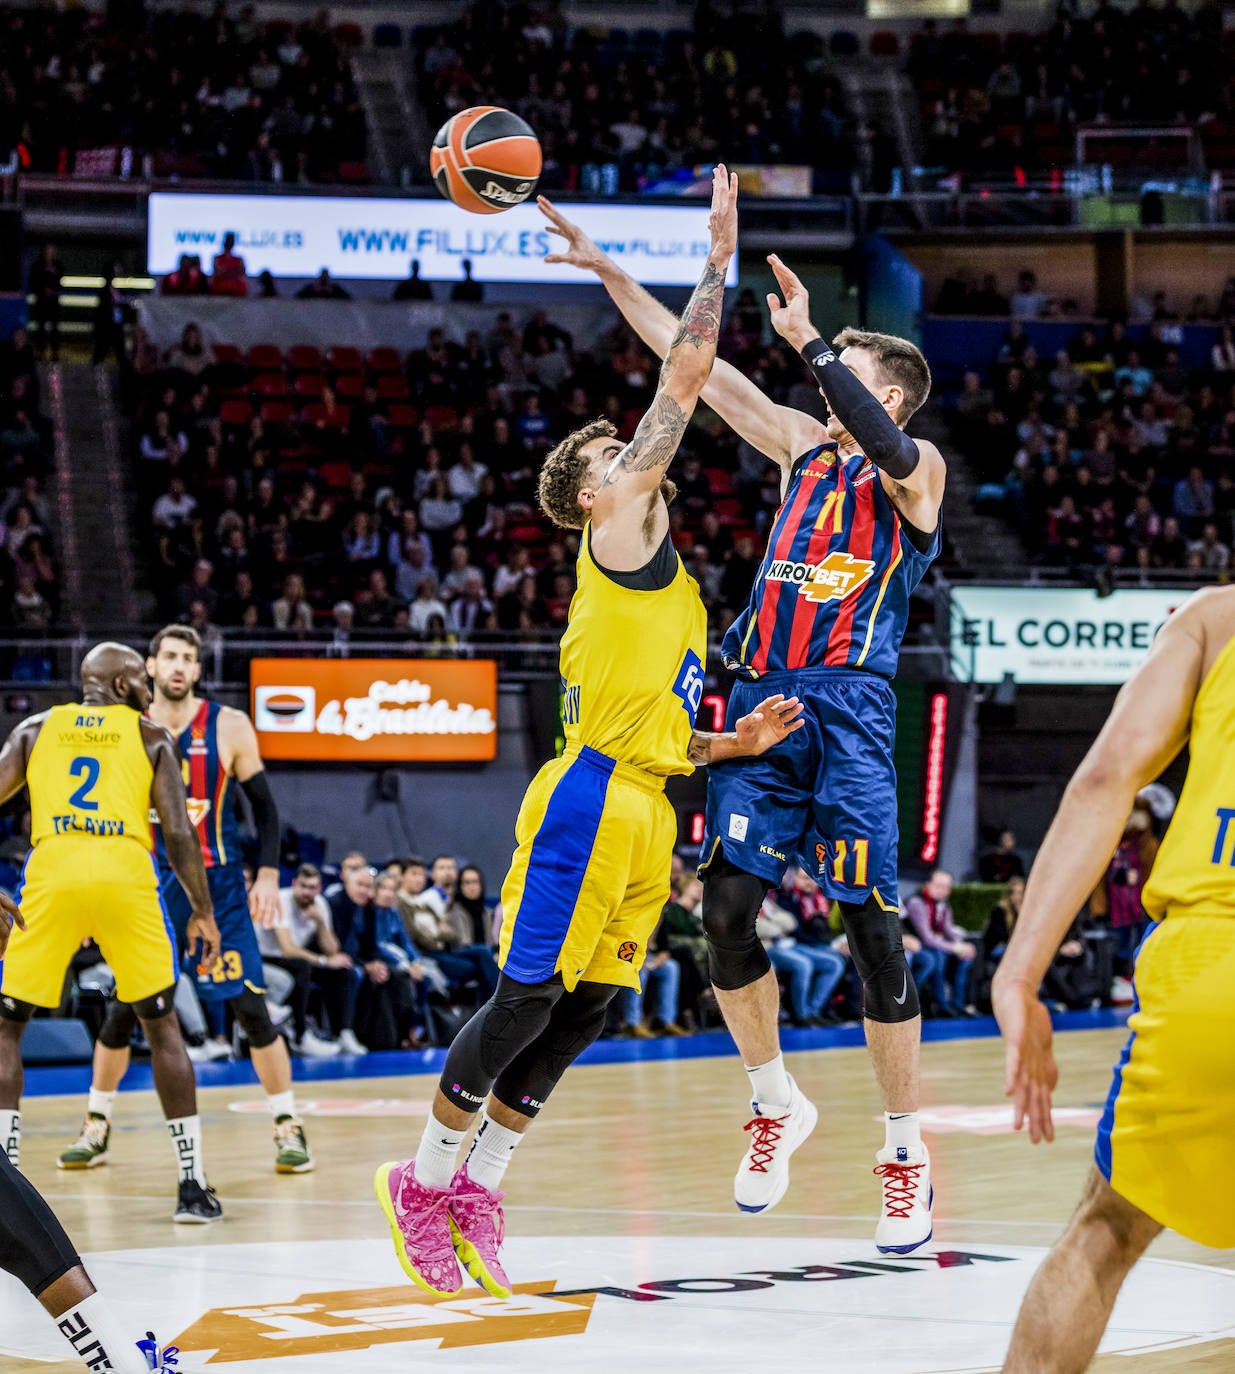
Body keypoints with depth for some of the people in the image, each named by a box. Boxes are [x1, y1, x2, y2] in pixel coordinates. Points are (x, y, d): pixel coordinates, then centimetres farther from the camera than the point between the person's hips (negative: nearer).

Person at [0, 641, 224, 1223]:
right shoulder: (152, 737, 16)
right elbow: (178, 833, 6)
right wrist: (202, 912, 14)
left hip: (51, 872, 0)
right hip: (126, 874, 0)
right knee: (162, 1025, 15)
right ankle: (193, 1186, 11)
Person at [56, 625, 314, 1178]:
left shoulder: (228, 727, -4)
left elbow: (263, 806, 1)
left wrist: (268, 873, -9)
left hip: (218, 887, -2)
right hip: (152, 885, 2)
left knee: (251, 1006, -6)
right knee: (122, 1008, 3)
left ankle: (288, 1128, 3)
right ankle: (96, 1127, 18)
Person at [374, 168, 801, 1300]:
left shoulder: (664, 589, 26)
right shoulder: (620, 533, 2)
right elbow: (686, 378, -6)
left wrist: (740, 742, 16)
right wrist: (719, 257, -1)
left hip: (645, 810, 9)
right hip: (592, 802, -9)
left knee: (582, 1013, 5)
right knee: (530, 998, -8)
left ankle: (476, 1195, 9)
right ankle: (425, 1183, 1)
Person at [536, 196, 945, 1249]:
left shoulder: (918, 468, 2)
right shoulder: (804, 446, 19)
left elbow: (890, 453, -23)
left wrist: (810, 339, -24)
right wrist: (607, 271, 15)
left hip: (851, 710, -6)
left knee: (871, 928, -6)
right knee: (726, 911, -2)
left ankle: (905, 1151, 3)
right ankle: (776, 1106, 18)